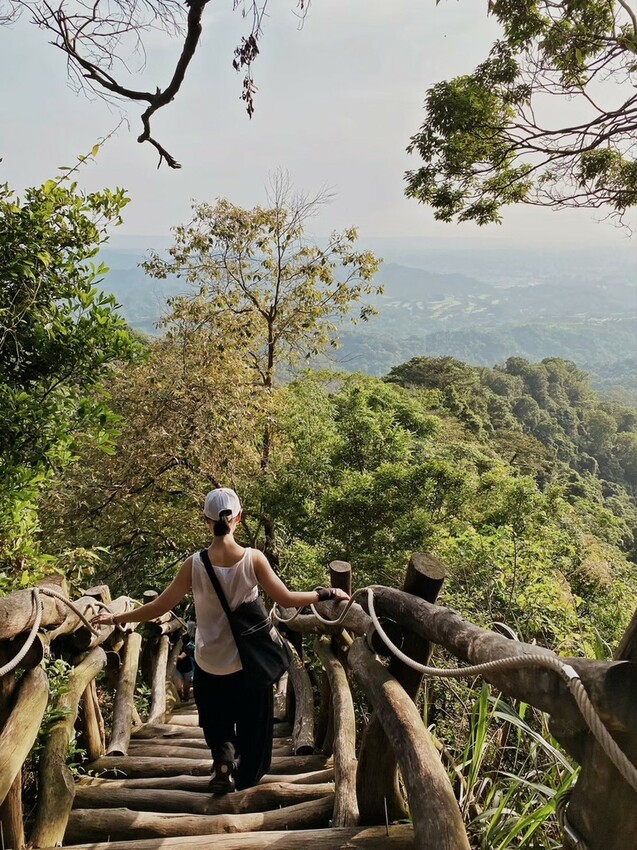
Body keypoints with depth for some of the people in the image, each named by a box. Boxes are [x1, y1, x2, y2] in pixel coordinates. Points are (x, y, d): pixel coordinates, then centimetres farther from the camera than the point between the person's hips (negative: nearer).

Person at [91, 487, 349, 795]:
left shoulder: (195, 564, -15)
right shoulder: (253, 559, -17)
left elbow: (160, 606, -11)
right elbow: (287, 599, -13)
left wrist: (116, 618, 1)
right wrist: (326, 594, 0)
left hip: (210, 664, 1)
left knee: (216, 721, 27)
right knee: (252, 723, 24)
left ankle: (223, 751, 2)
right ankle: (246, 778, 32)